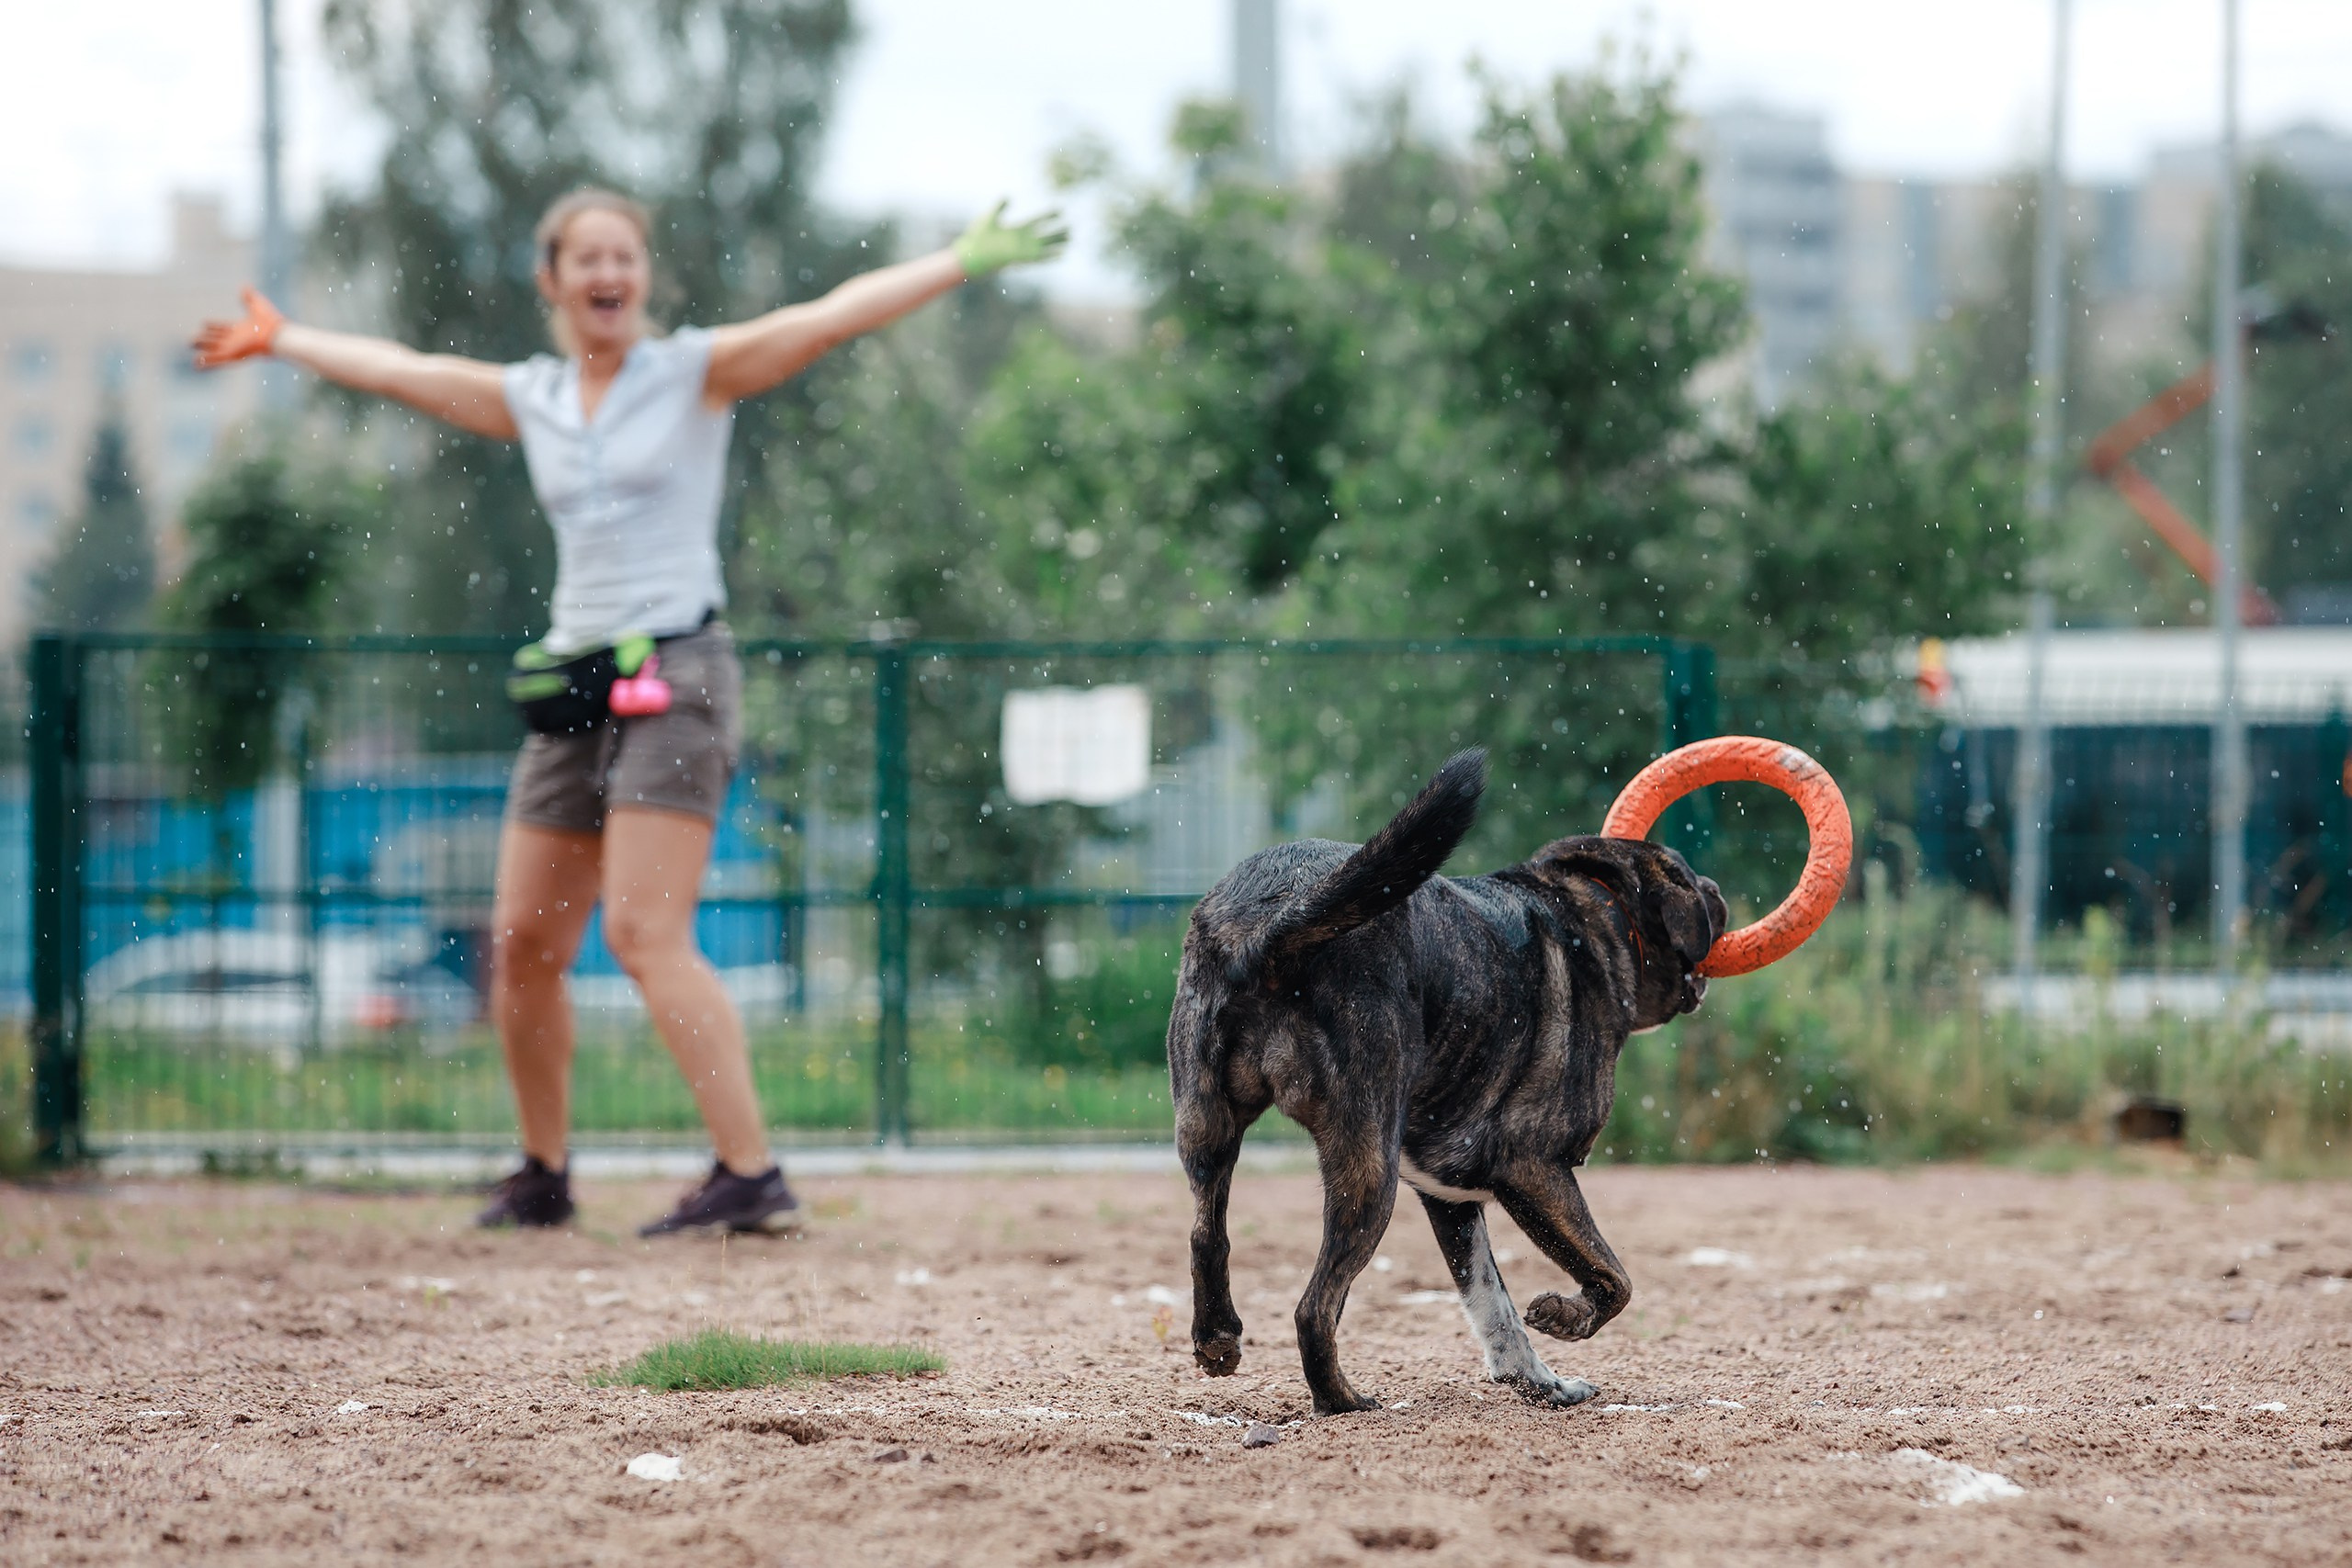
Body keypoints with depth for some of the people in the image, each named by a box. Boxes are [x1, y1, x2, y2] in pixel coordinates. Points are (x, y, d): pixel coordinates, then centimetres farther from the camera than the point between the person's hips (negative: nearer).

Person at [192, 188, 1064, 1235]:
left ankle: (751, 1175, -20)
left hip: (675, 675, -6)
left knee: (645, 933, -18)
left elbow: (830, 318, -9)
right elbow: (392, 369, 27)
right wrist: (279, 340, 38)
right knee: (521, 944, 5)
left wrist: (963, 262, -18)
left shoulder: (696, 373, 1)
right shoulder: (527, 398, 14)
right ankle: (543, 1178, 22)